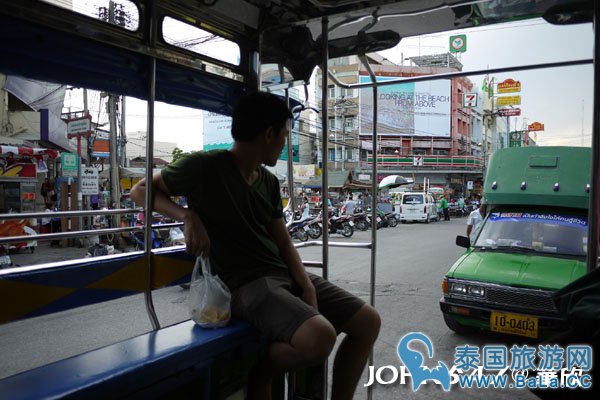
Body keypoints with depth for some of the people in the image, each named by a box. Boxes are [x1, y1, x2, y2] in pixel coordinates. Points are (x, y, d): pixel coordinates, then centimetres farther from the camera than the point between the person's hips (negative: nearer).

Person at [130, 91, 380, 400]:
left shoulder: (269, 182, 12)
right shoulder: (205, 167, -9)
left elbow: (282, 241, 12)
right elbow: (141, 190, 1)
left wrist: (306, 286, -5)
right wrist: (188, 216, -17)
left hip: (286, 274, 8)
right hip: (246, 284, -7)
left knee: (368, 322, 1)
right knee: (320, 337, -32)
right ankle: (260, 372, -1)